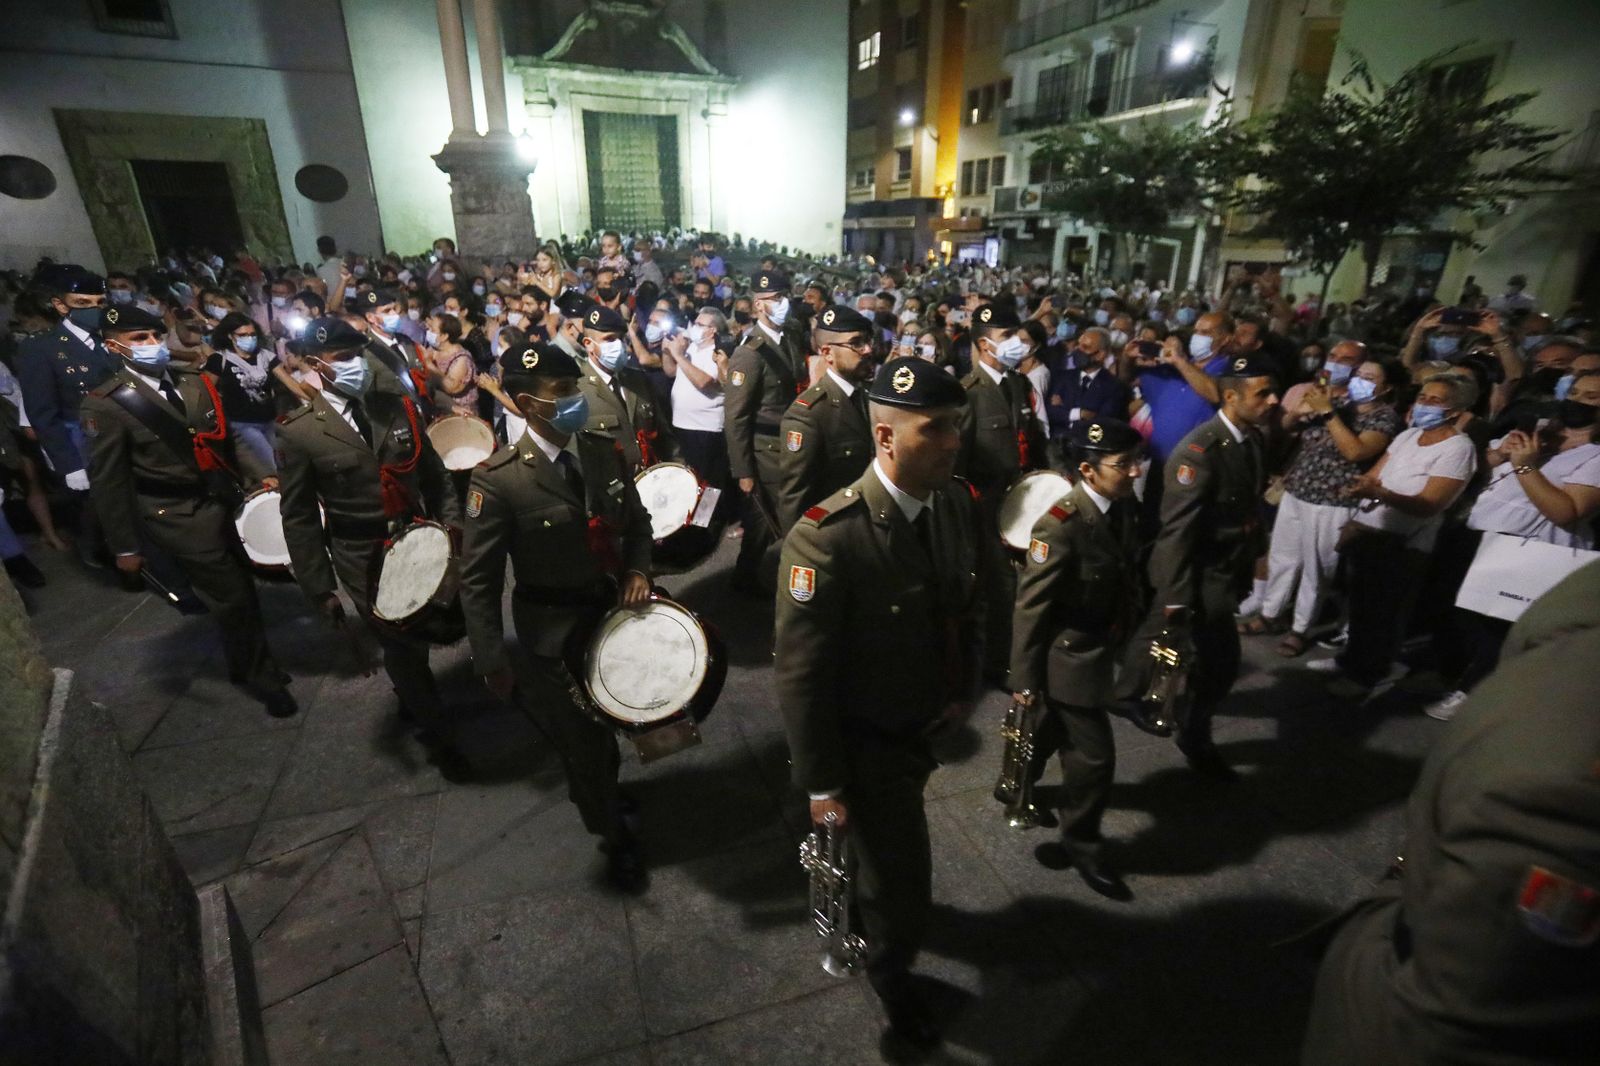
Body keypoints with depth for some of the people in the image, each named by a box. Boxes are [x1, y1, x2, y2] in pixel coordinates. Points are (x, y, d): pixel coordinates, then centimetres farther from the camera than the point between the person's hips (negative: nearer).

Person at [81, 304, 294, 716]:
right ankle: (262, 676, 20)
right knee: (233, 598, -1)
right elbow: (108, 482, -9)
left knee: (242, 588, 17)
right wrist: (125, 546, -6)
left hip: (226, 500, 6)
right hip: (180, 517, -6)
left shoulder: (194, 381, 3)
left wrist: (262, 476, -1)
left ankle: (245, 665, 40)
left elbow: (226, 437, 13)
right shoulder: (106, 405, -13)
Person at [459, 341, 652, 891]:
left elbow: (636, 520, 7)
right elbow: (479, 578, -15)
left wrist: (638, 568, -11)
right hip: (554, 631, -4)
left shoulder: (603, 450, -7)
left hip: (615, 609, 5)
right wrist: (491, 661, -13)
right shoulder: (498, 479, -21)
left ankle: (600, 785, 59)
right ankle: (614, 836, 39)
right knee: (581, 740, 13)